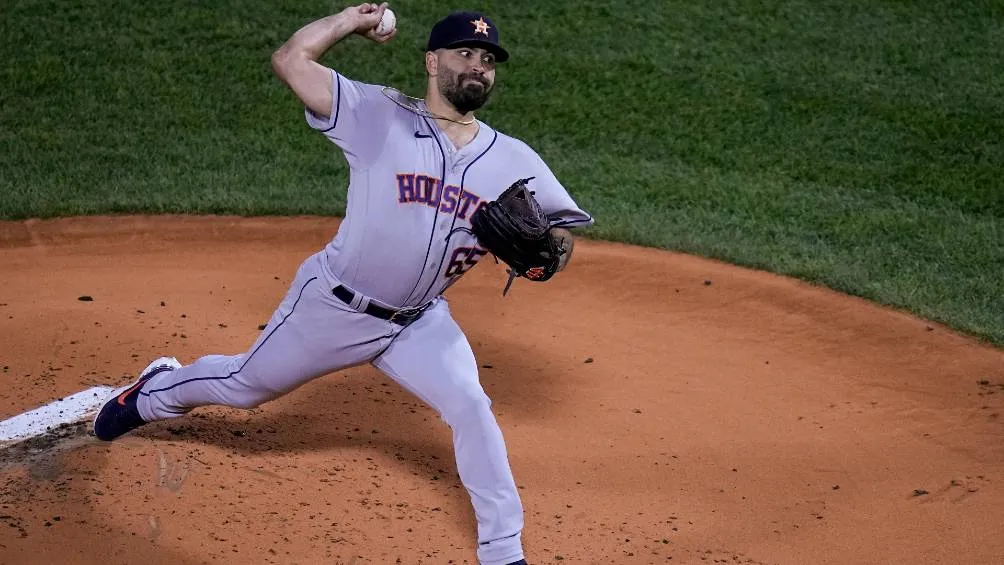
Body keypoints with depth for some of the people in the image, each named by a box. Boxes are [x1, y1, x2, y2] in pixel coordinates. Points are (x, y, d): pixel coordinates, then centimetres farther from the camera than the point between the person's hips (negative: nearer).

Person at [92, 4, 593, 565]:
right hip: (332, 306, -2)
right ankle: (158, 390, 50)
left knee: (472, 408, -16)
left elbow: (563, 232, -2)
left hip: (419, 322, 2)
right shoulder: (380, 117, -15)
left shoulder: (515, 161, -6)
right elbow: (290, 60, -17)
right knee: (244, 386, 17)